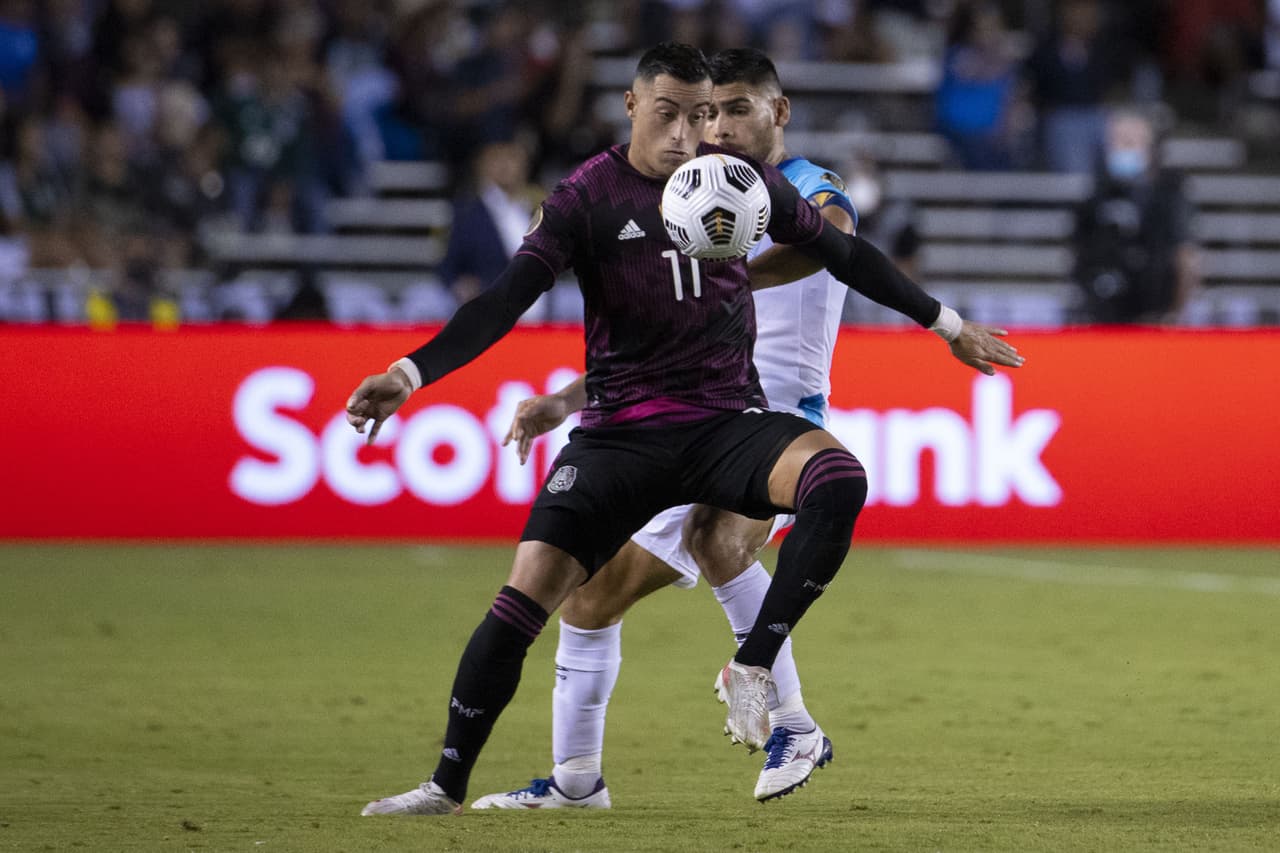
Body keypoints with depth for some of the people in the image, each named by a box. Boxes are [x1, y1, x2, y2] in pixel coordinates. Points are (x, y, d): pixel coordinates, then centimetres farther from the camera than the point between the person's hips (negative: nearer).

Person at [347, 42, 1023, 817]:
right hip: (621, 433, -2)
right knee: (528, 592, -15)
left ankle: (753, 667, -17)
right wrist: (409, 374, -25)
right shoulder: (587, 199, -5)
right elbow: (505, 302, -11)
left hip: (729, 423, 2)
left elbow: (845, 255, 17)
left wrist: (947, 324, 23)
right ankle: (448, 786, -2)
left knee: (839, 480, -30)